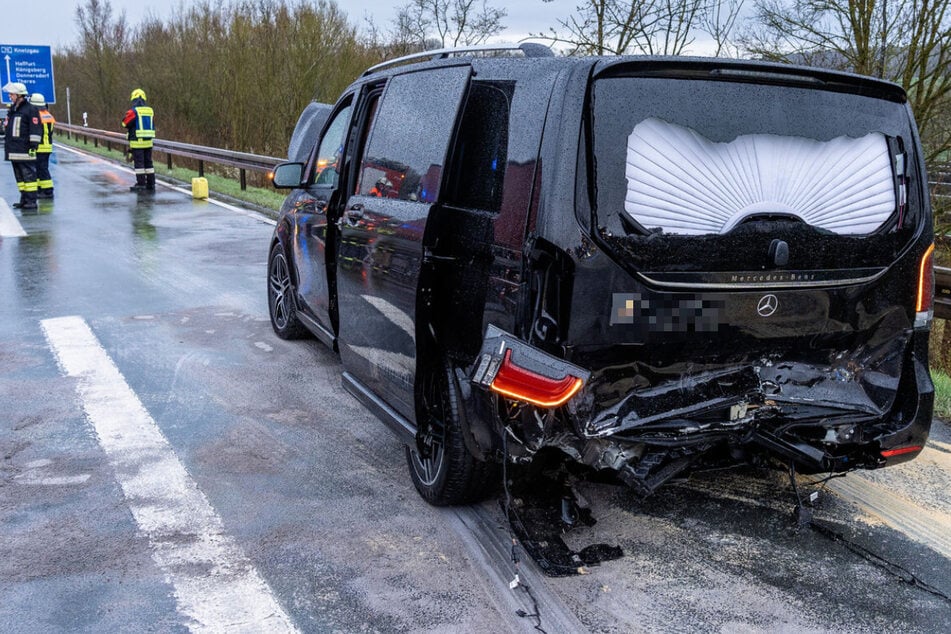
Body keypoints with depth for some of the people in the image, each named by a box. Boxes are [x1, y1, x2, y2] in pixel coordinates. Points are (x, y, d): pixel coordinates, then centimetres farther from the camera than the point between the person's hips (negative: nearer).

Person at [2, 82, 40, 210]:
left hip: (25, 151, -9)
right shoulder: (12, 109, 18)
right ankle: (24, 199, 17)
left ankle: (31, 201, -8)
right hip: (13, 150, 9)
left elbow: (35, 130, -12)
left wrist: (33, 146, -16)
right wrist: (7, 144, 24)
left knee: (28, 175, -8)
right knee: (19, 176, 12)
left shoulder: (30, 110, -8)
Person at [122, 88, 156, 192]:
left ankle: (141, 184, 0)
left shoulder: (133, 111, -10)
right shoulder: (150, 111, 7)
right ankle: (151, 184, 15)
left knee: (139, 163, 0)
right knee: (148, 162, 12)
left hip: (137, 142, -5)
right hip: (148, 141, 5)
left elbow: (125, 123, -2)